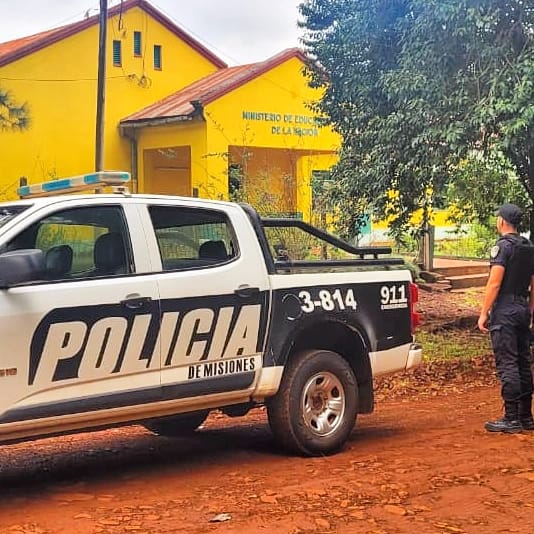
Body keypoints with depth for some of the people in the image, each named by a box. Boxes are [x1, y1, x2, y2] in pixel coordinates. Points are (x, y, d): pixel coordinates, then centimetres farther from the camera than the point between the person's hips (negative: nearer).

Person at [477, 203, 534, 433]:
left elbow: (494, 283, -17)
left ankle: (511, 419, -8)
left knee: (507, 365, -7)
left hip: (504, 310, -8)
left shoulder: (502, 246, -11)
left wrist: (483, 313, -14)